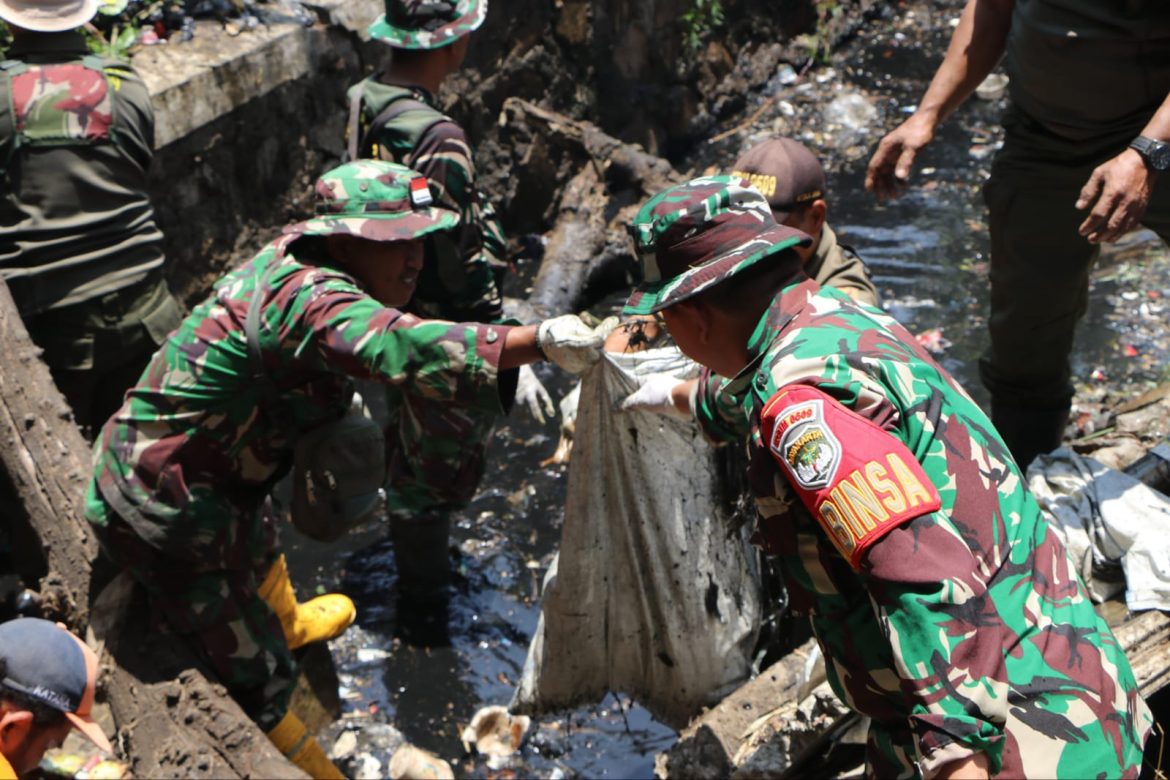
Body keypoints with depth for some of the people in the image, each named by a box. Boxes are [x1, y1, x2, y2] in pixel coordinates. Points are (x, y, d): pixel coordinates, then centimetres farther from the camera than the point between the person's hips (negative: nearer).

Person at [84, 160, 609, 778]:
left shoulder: (298, 253, -2)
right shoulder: (307, 300, -32)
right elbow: (403, 350, -51)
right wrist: (540, 340, -57)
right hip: (164, 512, -11)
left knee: (257, 550, 39)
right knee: (256, 679, 1)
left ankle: (286, 626, 68)